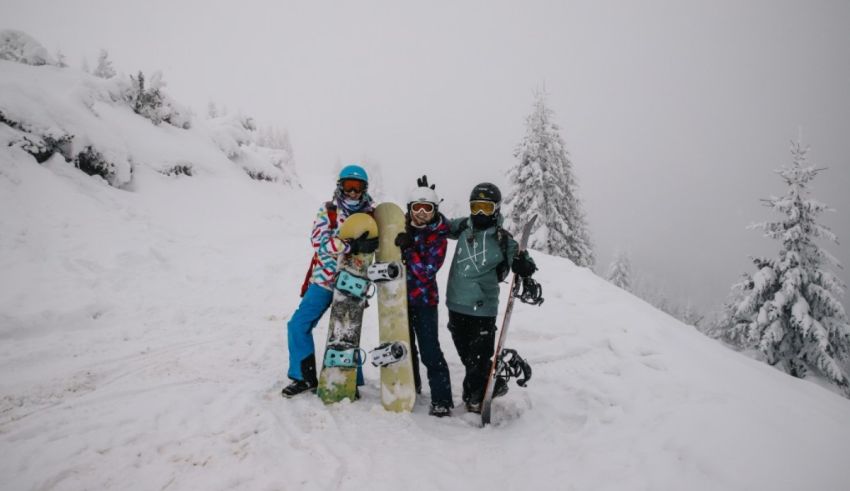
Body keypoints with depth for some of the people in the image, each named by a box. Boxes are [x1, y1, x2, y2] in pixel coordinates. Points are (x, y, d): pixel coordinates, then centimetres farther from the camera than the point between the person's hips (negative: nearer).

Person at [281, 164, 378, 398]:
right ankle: (305, 376, 16)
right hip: (324, 279, 1)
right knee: (299, 325, -1)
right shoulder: (327, 210, -4)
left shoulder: (372, 215, -1)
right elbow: (320, 241, -19)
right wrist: (353, 246, -32)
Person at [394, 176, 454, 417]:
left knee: (429, 350, -9)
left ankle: (441, 400, -2)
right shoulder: (403, 228, 2)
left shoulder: (439, 237, -10)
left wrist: (408, 248, -25)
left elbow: (426, 271, -20)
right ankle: (410, 385, 38)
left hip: (423, 298, -5)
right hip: (400, 295, 5)